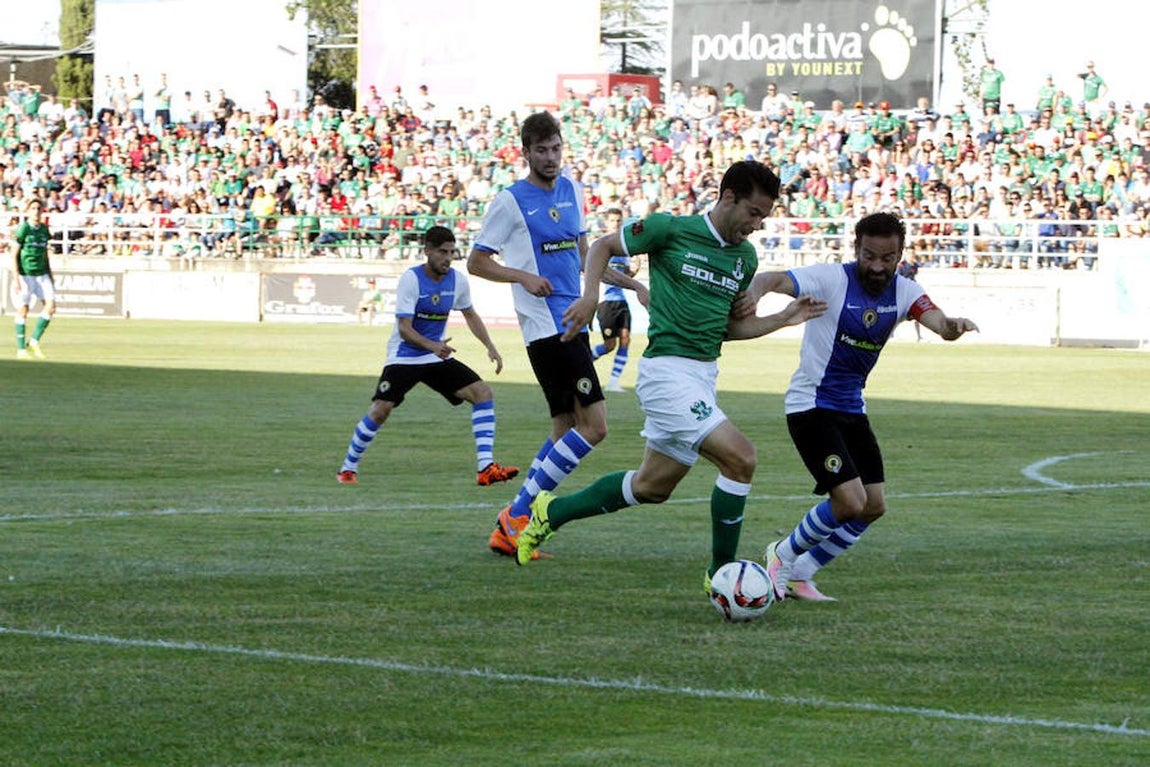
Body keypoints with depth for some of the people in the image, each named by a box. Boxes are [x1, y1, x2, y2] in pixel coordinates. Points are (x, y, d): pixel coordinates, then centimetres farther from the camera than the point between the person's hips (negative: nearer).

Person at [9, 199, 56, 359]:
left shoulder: (44, 229, 9)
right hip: (25, 274, -5)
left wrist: (50, 275, 17)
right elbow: (14, 254, -9)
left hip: (41, 274, 5)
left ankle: (34, 341, 6)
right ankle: (21, 349, 5)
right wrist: (16, 278, -15)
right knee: (23, 310, -2)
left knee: (51, 305, -6)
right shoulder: (22, 229, -8)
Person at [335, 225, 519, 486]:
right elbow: (404, 328, -22)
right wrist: (433, 346, -38)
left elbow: (470, 315, 18)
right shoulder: (411, 279, -17)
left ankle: (485, 467, -12)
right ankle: (348, 468, 3)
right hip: (404, 357, -5)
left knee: (483, 392, -11)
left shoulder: (457, 280, -2)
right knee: (380, 410, -19)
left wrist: (490, 347, 6)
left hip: (439, 357, 5)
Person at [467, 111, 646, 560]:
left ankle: (512, 529, 10)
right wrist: (524, 277, -17)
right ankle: (517, 517, -11)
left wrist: (631, 284, 20)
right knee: (593, 426, -15)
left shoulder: (571, 192, 14)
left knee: (566, 430, 8)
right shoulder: (511, 201, -6)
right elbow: (477, 262, -3)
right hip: (546, 328, -9)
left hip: (571, 323, 9)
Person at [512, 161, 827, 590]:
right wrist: (591, 294, -13)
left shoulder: (745, 257, 10)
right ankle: (721, 574, -7)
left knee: (652, 486, 18)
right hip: (667, 372, -8)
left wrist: (784, 319, 7)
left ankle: (552, 513, 36)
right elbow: (604, 246, 3)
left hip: (703, 377, 8)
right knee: (740, 458, -20)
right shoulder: (671, 231, -9)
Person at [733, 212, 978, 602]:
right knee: (850, 502, -16)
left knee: (872, 507, 6)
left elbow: (938, 323, -19)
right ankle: (783, 556, 8)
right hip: (810, 405, -7)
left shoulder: (904, 292, -2)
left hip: (852, 408, 7)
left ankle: (798, 574, 21)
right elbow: (774, 279, -30)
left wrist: (953, 326, -44)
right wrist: (756, 291, -54)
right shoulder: (832, 279, -17)